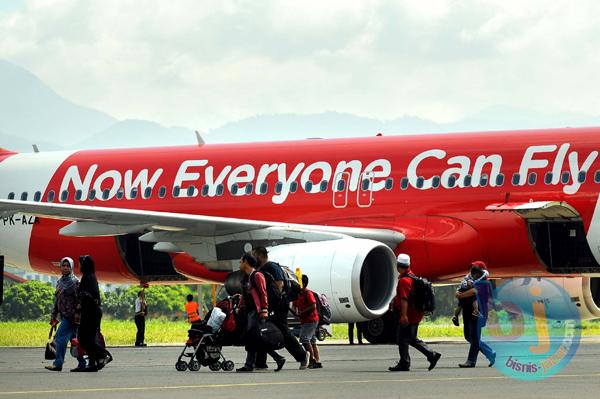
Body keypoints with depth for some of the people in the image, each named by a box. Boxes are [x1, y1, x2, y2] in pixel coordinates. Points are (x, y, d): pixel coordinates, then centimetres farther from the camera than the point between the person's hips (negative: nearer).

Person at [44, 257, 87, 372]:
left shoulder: (74, 281, -7)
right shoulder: (59, 282, 17)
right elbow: (57, 300, 23)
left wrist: (78, 314, -21)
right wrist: (53, 316, 20)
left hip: (71, 315, -8)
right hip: (64, 315, 8)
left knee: (60, 336, -14)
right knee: (73, 338, 8)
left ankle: (58, 363, -15)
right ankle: (82, 363, 12)